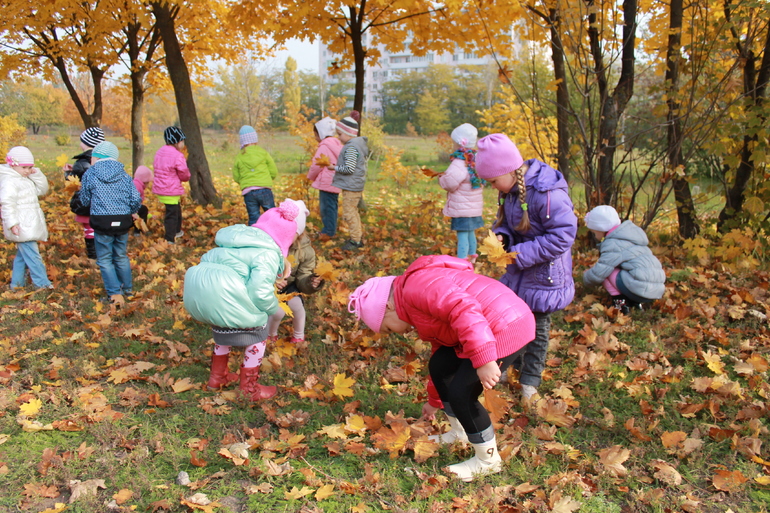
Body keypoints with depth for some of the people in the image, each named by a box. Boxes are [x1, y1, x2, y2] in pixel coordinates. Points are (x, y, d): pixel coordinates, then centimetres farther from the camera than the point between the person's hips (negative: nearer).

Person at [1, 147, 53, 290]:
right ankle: (43, 284, -10)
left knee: (22, 255, 16)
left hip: (30, 226, 10)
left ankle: (17, 283, 25)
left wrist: (36, 174, 3)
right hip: (22, 228, -10)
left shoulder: (27, 179, 15)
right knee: (33, 255, -11)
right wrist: (12, 223, -27)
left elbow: (42, 189, 17)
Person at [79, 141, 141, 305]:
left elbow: (85, 200, 7)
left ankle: (115, 294, -1)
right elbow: (136, 199, 0)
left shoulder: (90, 175, -1)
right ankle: (128, 290, 26)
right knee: (121, 257, 19)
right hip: (123, 222, 3)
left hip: (102, 222, -3)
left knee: (105, 260, 7)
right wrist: (130, 212, 20)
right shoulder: (124, 175, 5)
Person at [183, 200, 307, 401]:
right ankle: (250, 389, 20)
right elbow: (260, 292, -18)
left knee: (225, 330, 33)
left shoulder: (245, 234, 18)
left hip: (197, 291, 9)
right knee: (257, 335, 11)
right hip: (225, 296, -9)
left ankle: (217, 376, 47)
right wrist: (274, 307, 2)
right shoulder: (268, 254, -9)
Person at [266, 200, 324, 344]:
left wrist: (311, 283, -37)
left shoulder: (305, 250, -16)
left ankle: (299, 336, 4)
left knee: (296, 304, -27)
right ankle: (270, 335, 11)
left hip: (289, 284, 2)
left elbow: (302, 280, -13)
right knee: (278, 311, -26)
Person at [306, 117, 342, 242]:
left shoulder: (324, 146, -15)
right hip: (336, 182, 9)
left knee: (327, 207, -3)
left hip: (326, 182, -9)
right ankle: (331, 230, 24)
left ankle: (328, 232, 1)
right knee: (332, 206, 16)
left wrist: (310, 176, 2)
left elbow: (317, 165, -14)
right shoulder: (337, 144, 12)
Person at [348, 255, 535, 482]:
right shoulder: (417, 310, 18)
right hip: (491, 327, 11)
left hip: (507, 329, -11)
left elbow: (463, 309, -28)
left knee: (461, 393, -6)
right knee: (439, 366, 17)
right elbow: (441, 343, 28)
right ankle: (461, 434, 33)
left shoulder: (416, 287, -14)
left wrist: (483, 360, -31)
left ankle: (488, 460, 15)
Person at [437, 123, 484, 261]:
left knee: (462, 235, -7)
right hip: (474, 207, 9)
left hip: (462, 208, -9)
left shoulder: (460, 163, -21)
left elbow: (449, 183, -24)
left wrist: (441, 177, 0)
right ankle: (472, 257, 35)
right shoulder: (475, 160, 6)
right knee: (471, 233, 21)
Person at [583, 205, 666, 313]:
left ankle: (619, 302, -7)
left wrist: (586, 277, 8)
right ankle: (634, 302, 12)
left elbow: (598, 274, -13)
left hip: (642, 290, -9)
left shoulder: (613, 244, -10)